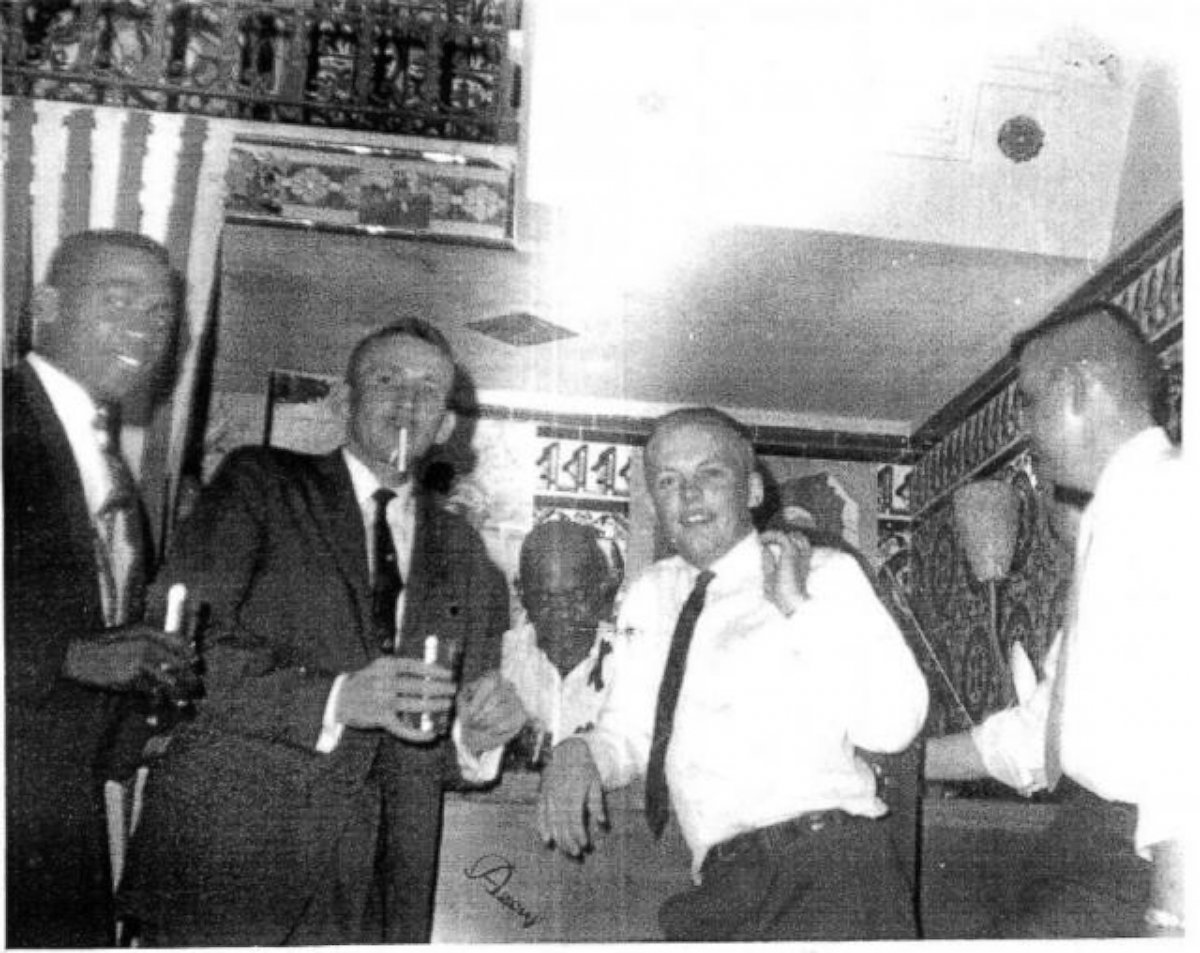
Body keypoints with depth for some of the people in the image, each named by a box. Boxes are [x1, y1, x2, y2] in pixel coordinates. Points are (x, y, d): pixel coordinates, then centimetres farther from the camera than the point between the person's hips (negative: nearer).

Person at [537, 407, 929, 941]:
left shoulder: (826, 575, 1)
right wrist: (577, 753, -3)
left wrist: (800, 608, -11)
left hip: (828, 875, -4)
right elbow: (626, 735, 17)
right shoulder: (648, 597, 14)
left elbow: (893, 725, -10)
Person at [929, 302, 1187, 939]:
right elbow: (1048, 721, 23)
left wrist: (1173, 918, -24)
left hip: (1150, 856, -8)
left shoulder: (1168, 494, -11)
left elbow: (1184, 714, -22)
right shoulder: (1114, 519, 18)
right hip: (1092, 839, 8)